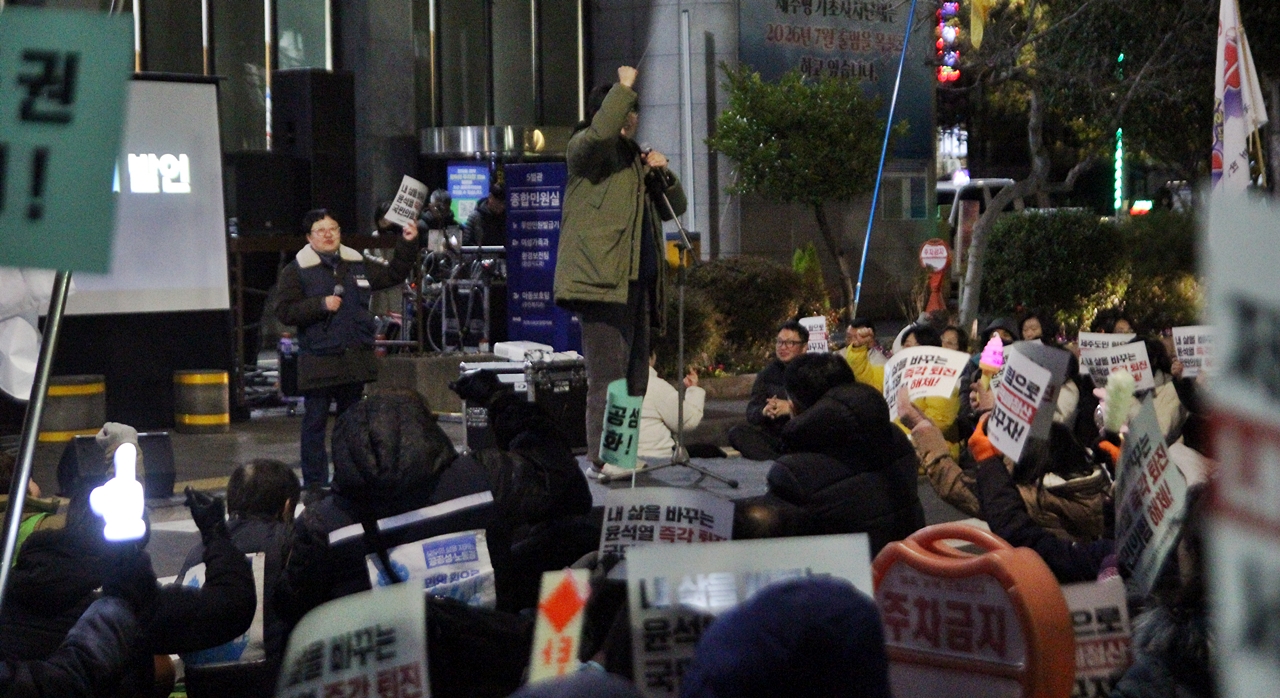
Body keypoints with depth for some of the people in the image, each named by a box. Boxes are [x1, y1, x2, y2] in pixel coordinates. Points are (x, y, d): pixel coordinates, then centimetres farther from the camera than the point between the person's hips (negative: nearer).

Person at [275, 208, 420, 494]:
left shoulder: (357, 264, 13)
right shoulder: (296, 271, -2)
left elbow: (394, 274, 23)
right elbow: (285, 312, -10)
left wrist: (407, 244, 14)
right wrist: (321, 305, -18)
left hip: (355, 359, 5)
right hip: (319, 361, -5)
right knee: (315, 422, -4)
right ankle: (314, 482, 0)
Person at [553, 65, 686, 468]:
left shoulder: (633, 159, 26)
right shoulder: (585, 148, 1)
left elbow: (674, 208, 28)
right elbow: (601, 130, -24)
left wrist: (663, 174, 9)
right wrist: (624, 86, -13)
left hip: (637, 282, 9)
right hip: (603, 280, -9)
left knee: (635, 377, 11)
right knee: (608, 378, -13)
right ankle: (602, 459, -13)